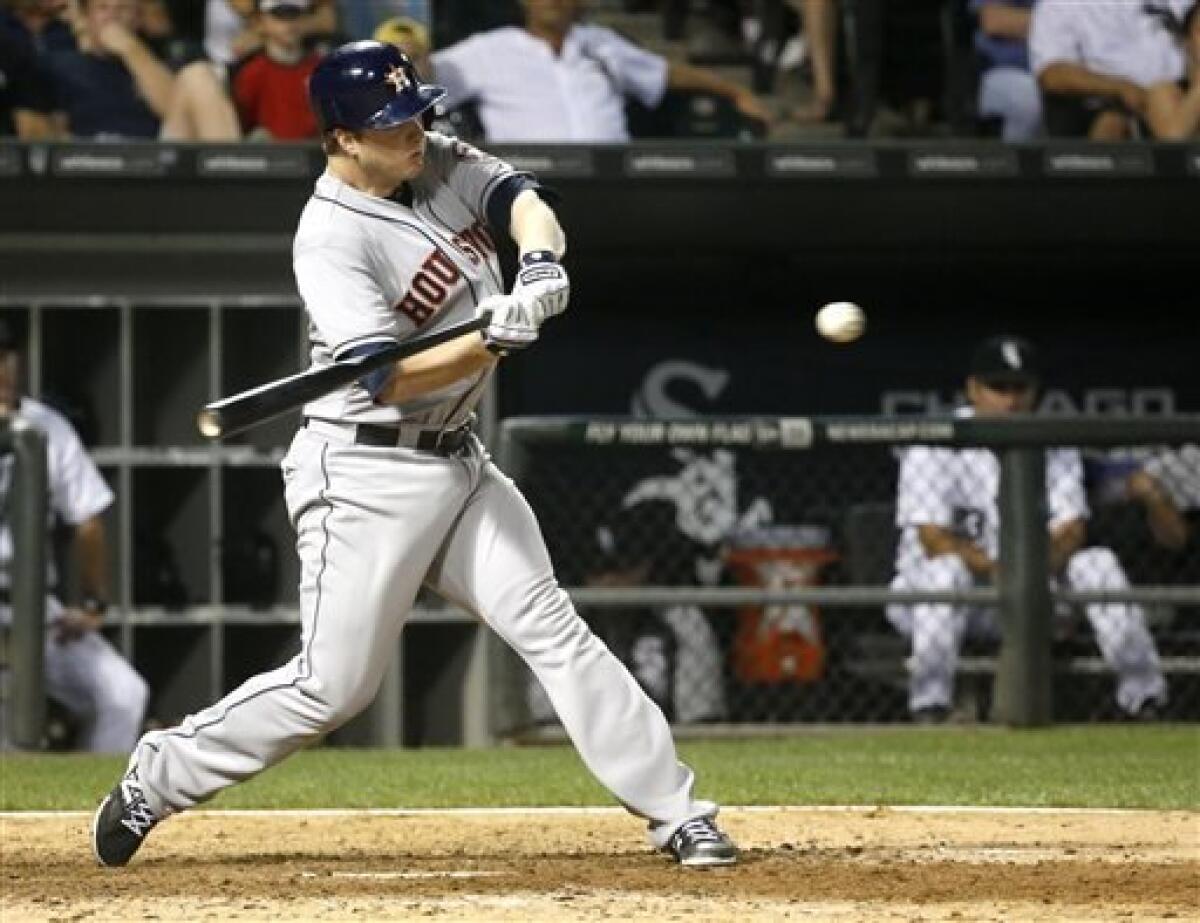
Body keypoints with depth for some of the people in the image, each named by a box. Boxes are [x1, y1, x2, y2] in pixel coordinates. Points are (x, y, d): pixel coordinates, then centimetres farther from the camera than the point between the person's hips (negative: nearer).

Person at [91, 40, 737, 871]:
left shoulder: (440, 164, 4)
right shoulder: (331, 240, -19)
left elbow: (521, 200, -8)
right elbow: (392, 378, -25)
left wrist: (541, 262, -30)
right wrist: (494, 340, -40)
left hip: (456, 460, 7)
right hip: (365, 476, -7)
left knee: (549, 624, -2)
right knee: (334, 685, -4)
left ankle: (674, 810, -4)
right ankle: (159, 779, 13)